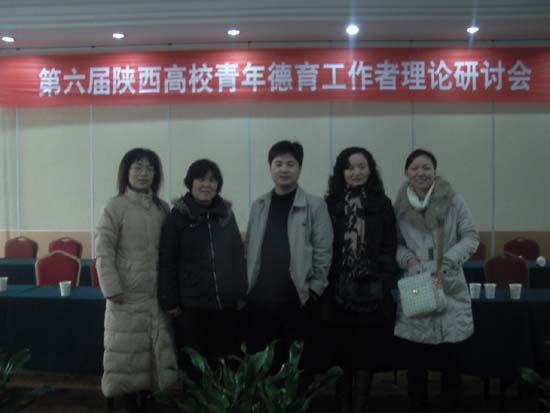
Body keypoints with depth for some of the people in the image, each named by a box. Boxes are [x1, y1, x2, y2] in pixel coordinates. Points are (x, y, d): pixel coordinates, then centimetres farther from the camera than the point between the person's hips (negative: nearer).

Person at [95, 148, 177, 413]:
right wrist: (111, 289, -14)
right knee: (127, 350, 3)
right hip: (127, 294, -4)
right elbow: (103, 251, -8)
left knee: (155, 348, 10)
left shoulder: (162, 208, 8)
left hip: (157, 293, 4)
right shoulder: (115, 207, -5)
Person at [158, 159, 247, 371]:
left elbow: (239, 256, 13)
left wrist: (241, 294, 9)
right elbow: (167, 263, -2)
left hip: (226, 305, 3)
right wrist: (170, 301, -6)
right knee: (193, 365, 3)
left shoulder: (227, 214, 10)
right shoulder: (178, 216, 0)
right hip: (191, 306, -3)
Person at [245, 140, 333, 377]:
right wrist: (247, 287, 7)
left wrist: (314, 291, -7)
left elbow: (323, 252, -4)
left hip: (296, 299, -3)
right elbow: (250, 251, 12)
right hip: (259, 300, 3)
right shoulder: (258, 206, 11)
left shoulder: (314, 206, -1)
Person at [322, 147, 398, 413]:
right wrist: (324, 283, -5)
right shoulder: (330, 204, 1)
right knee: (341, 353, 7)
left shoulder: (382, 204, 3)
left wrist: (385, 282, -7)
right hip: (338, 291, 0)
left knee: (365, 354, 7)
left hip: (372, 292, 0)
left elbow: (389, 248, 2)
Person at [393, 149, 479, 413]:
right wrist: (407, 258, -10)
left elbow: (471, 237, -3)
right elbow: (394, 245, 11)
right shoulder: (399, 207, 3)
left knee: (450, 360, 5)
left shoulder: (453, 201, -3)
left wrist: (445, 263, -14)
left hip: (450, 291, -1)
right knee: (416, 361, 10)